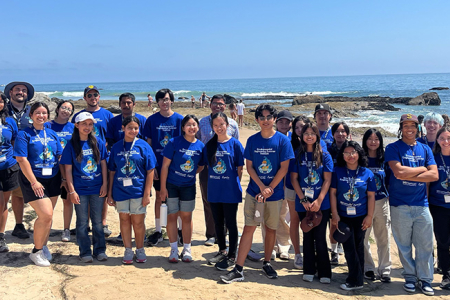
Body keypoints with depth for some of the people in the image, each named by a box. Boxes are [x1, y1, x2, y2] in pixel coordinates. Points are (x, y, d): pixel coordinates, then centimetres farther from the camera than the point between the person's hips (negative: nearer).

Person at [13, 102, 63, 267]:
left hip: (53, 179, 5)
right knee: (46, 215, -12)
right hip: (34, 180, -5)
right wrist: (34, 182, -17)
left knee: (47, 216, 8)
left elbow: (60, 156, 13)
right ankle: (36, 252, 5)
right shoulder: (24, 134, -5)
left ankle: (43, 246, 27)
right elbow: (22, 160, -12)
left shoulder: (52, 134, 10)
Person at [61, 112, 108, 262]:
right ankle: (85, 252, 18)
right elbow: (68, 169, -3)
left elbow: (103, 164, 6)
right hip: (80, 190, -1)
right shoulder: (71, 145, -3)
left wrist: (104, 184, 0)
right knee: (82, 222, 7)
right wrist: (72, 191, -7)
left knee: (97, 221, 10)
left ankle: (100, 250, 21)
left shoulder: (98, 143, 2)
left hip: (97, 189, 2)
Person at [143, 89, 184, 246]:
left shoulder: (179, 119, -2)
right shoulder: (152, 120, 1)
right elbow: (148, 144, 2)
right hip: (158, 165, 1)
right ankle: (158, 231, 19)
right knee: (159, 196, 9)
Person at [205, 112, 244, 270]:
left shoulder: (235, 143, -7)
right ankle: (222, 251, 33)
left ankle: (232, 256, 16)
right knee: (218, 222, 15)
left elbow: (240, 168, -3)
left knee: (231, 223, 4)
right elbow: (208, 165, 11)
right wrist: (215, 181, 4)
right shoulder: (210, 145, 4)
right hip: (214, 190, 4)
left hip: (230, 191, -4)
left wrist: (234, 184, -4)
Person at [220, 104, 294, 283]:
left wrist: (269, 189, -12)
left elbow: (284, 168, -7)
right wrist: (262, 187, -12)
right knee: (249, 228, -2)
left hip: (275, 193, -1)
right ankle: (238, 270, 0)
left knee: (271, 228, 10)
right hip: (254, 191, 1)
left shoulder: (282, 140, -4)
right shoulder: (252, 140, 2)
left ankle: (267, 264, 28)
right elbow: (249, 166, 0)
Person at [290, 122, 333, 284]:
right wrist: (304, 200, -9)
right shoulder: (297, 155, 5)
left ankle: (324, 273, 9)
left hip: (321, 203, -1)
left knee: (320, 238, 0)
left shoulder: (325, 156, 2)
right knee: (308, 236, 10)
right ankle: (309, 271, 19)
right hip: (303, 203, 1)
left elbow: (327, 180, -3)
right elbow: (294, 178, 1)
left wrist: (319, 201, -13)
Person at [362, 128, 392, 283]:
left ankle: (385, 270, 16)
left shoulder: (384, 159, 9)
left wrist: (388, 195, 3)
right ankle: (368, 268, 16)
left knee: (384, 238, 5)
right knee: (363, 238, 2)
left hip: (382, 202, 2)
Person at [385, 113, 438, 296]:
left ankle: (425, 279, 17)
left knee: (425, 245, 4)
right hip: (400, 205, -3)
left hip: (422, 204, 3)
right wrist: (422, 169, -3)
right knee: (404, 245, 6)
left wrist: (408, 175, -10)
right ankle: (410, 278, 20)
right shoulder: (393, 148, 0)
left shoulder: (425, 149, 11)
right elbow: (398, 172, -16)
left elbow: (434, 175, -1)